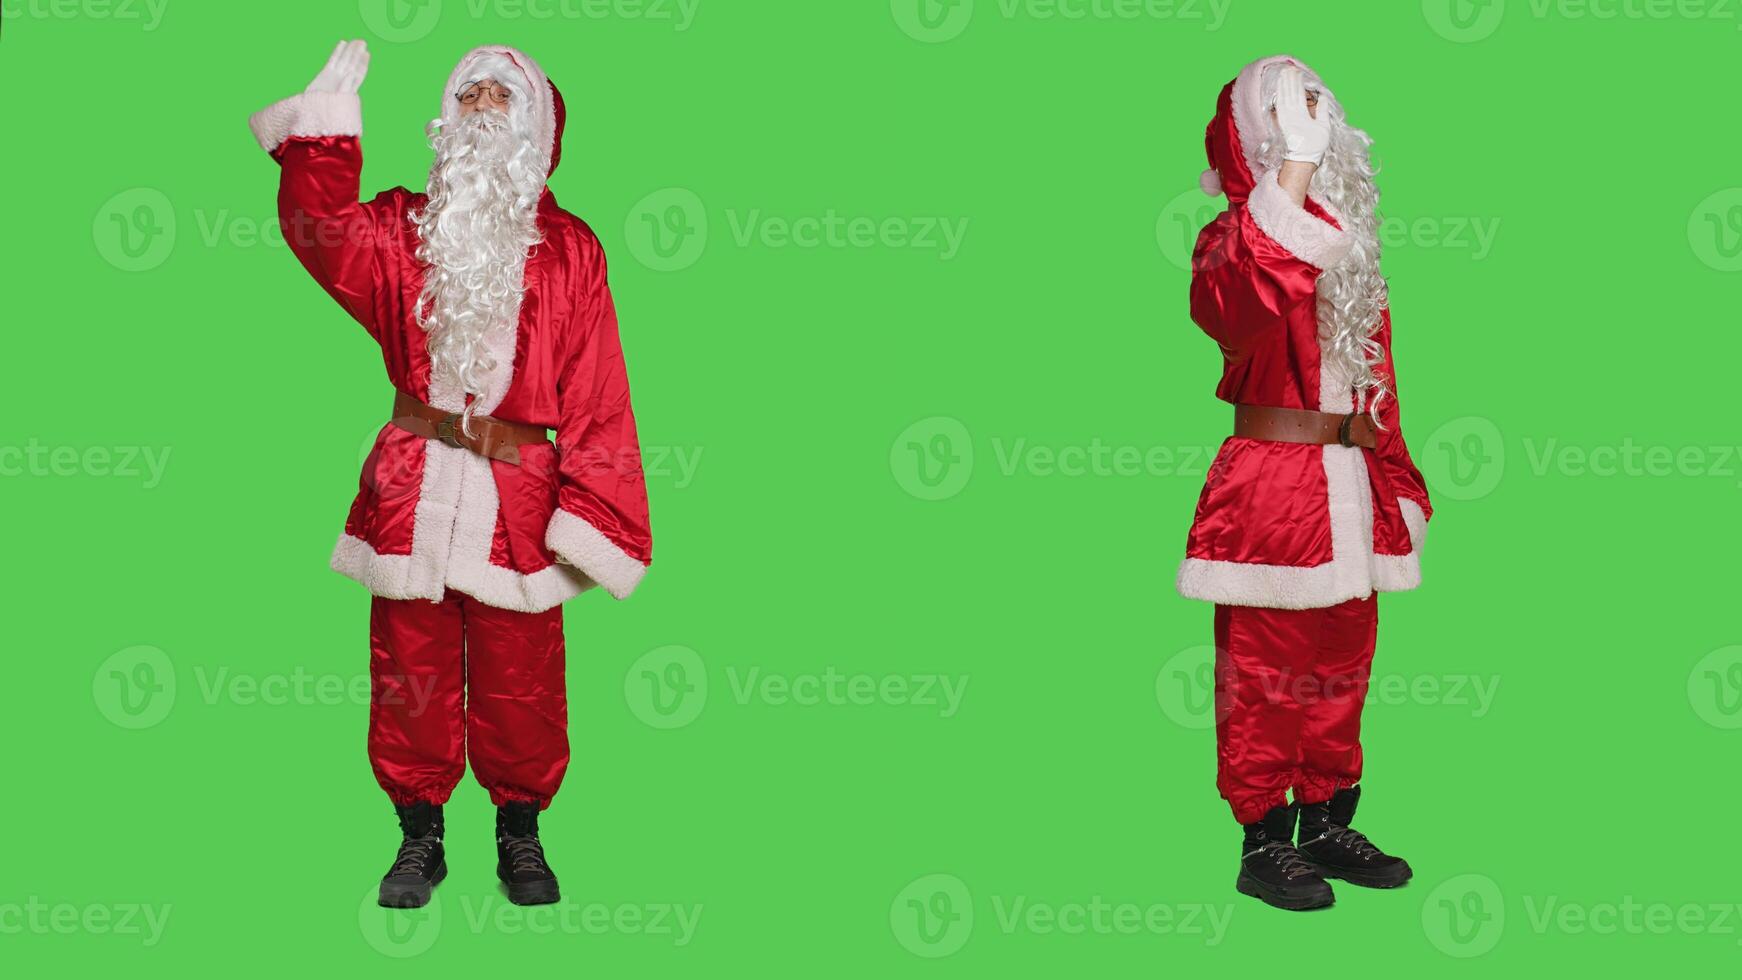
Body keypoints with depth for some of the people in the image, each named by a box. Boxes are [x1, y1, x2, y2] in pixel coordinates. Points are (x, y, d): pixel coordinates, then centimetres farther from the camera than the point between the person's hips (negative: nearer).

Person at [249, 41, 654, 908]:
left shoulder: (569, 251, 3)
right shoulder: (403, 230, 8)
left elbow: (596, 396, -2)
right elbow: (327, 239, -13)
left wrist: (588, 513, -9)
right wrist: (324, 132, -23)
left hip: (516, 502, -1)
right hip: (411, 489, 1)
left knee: (519, 681, 6)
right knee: (411, 672, 8)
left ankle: (520, 835, 26)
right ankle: (420, 836, 24)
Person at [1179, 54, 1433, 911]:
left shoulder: (1348, 243, 14)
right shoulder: (1235, 236, -9)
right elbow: (1243, 304, -34)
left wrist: (1393, 475, 15)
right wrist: (1296, 168, -34)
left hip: (1349, 486, 7)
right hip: (1270, 488, -7)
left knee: (1342, 665, 14)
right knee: (1265, 671, 0)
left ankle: (1328, 824, 26)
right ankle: (1262, 843, 10)